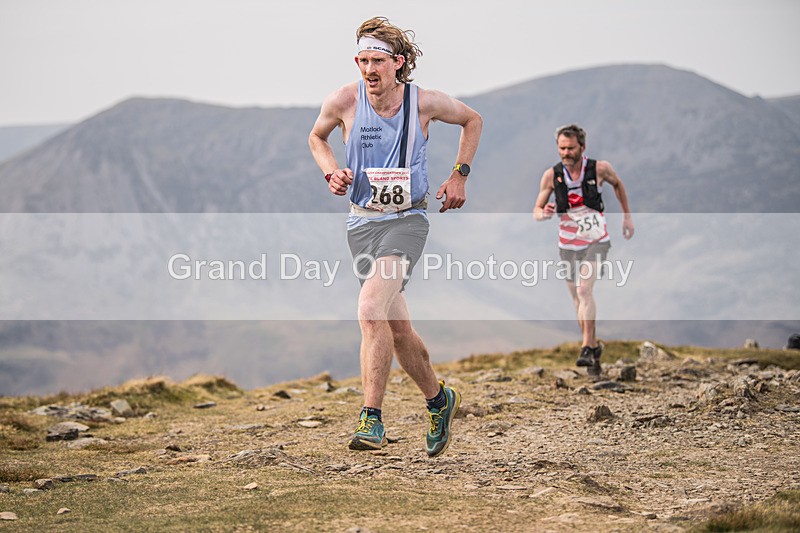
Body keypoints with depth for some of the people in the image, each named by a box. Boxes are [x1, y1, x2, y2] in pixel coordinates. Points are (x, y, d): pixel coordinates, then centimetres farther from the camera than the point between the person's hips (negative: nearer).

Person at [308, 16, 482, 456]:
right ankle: (439, 400, 35)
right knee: (397, 328, 11)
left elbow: (472, 120, 13)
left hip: (407, 220, -4)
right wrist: (332, 173, -2)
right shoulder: (343, 101, -5)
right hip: (362, 222, 4)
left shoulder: (425, 102, -8)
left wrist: (459, 176, 5)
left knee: (371, 308, -25)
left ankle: (371, 419, -23)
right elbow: (317, 137, 16)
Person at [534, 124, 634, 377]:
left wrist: (627, 215, 14)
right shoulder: (551, 175, -10)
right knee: (579, 301, 11)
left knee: (584, 291, -22)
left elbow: (617, 184, 12)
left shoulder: (599, 168, -12)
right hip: (568, 245, 3)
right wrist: (544, 213, -27)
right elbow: (536, 212, -3)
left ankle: (587, 349, -24)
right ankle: (594, 347, 28)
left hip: (596, 242, -3)